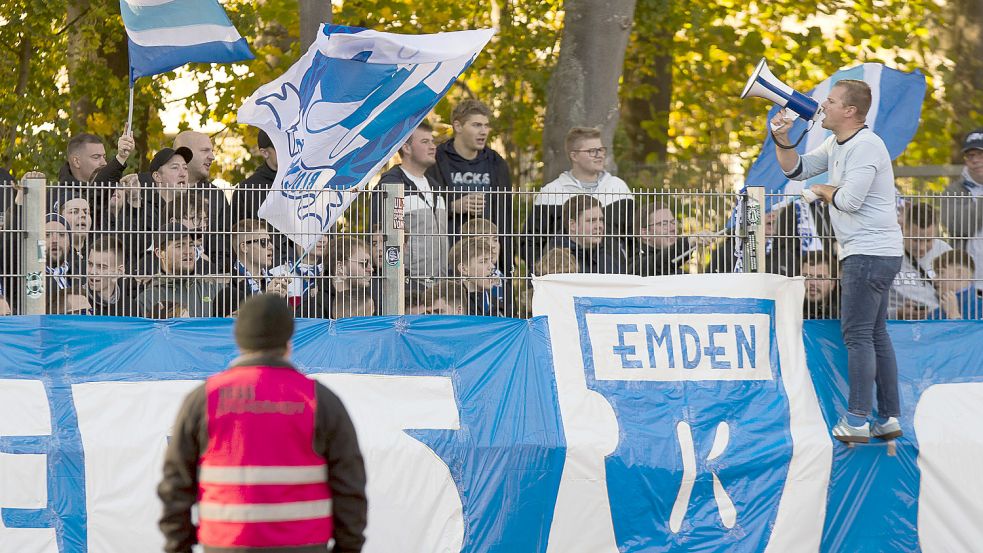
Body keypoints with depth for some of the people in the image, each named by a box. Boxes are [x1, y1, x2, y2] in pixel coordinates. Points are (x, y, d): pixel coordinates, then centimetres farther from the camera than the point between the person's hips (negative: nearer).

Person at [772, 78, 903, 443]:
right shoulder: (837, 145, 15)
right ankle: (889, 419, 14)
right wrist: (782, 140, 4)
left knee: (857, 335, -10)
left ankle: (857, 422, -11)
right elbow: (796, 169, 22)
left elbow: (849, 200, -23)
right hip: (865, 253, 10)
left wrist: (823, 191, -3)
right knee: (875, 334, 11)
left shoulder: (865, 146, -16)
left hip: (869, 254, -10)